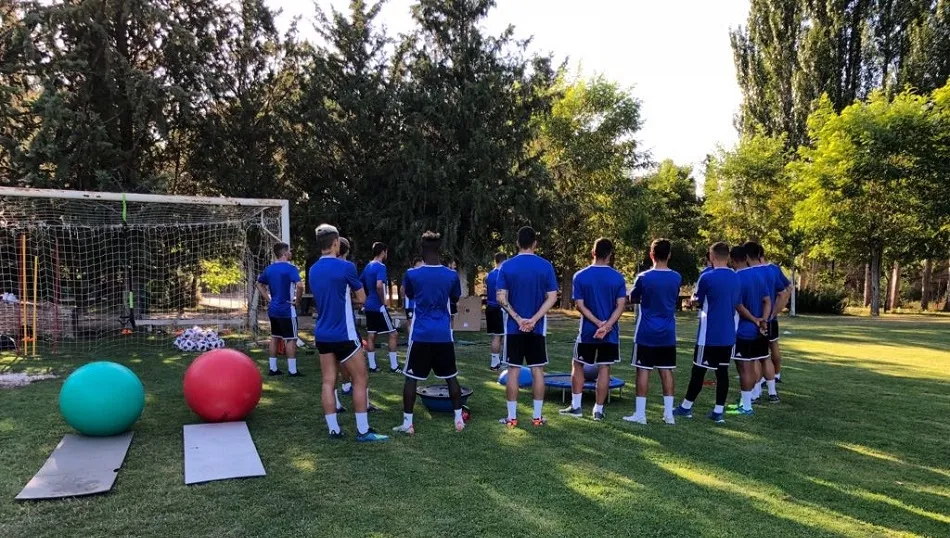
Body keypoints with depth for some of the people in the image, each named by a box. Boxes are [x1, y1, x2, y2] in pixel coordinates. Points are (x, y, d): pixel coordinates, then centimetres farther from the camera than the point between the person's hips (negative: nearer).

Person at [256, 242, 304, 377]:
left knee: (275, 338, 14)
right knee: (290, 339, -1)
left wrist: (268, 299, 16)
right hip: (287, 310, -7)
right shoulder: (290, 268, -15)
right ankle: (292, 370, 1)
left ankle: (273, 368, 18)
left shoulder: (269, 269, 8)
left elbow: (259, 284, 20)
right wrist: (297, 300, -14)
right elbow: (299, 285, -29)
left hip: (273, 309, 7)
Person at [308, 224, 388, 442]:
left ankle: (334, 430, 10)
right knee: (361, 379, 3)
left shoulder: (313, 270, 8)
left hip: (322, 334, 6)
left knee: (328, 382, 8)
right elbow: (362, 298, -2)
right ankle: (363, 431, 4)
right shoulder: (345, 267, -12)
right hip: (344, 334, -6)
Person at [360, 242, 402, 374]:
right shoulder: (380, 266, -15)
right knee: (393, 334, -2)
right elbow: (379, 286, -29)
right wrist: (384, 302, -17)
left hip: (369, 306, 9)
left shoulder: (367, 266, 12)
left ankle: (372, 366, 12)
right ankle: (394, 366, -1)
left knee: (371, 335, 9)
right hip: (379, 307, -9)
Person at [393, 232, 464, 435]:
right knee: (451, 377, 14)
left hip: (420, 335, -2)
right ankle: (459, 419, 18)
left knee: (411, 378, 7)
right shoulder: (451, 275, -2)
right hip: (443, 335, 2)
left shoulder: (412, 274, -6)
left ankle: (407, 423, 9)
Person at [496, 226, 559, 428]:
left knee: (513, 371, 5)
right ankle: (537, 416, 13)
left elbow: (501, 298, -8)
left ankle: (511, 417, 9)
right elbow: (552, 298, -7)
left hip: (514, 327, 0)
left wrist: (518, 319, -9)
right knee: (537, 370, 8)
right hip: (537, 328, 0)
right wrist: (534, 319, -11)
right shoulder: (546, 266, -2)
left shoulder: (507, 266, -3)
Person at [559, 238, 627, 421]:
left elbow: (580, 305, -10)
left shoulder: (580, 276, -5)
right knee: (604, 369, 6)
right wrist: (606, 325, -16)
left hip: (587, 331, -1)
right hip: (610, 332, 1)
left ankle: (576, 406, 16)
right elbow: (621, 306, -10)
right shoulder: (618, 277, -2)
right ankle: (598, 410, 11)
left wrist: (598, 323, -11)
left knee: (577, 365, 14)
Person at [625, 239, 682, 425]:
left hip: (646, 333, -4)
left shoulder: (644, 277, -12)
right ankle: (669, 413, 13)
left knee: (643, 370, 1)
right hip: (668, 333, 4)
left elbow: (633, 299, 3)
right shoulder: (676, 278, 0)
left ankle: (640, 413, 4)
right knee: (666, 371, 10)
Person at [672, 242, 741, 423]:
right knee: (722, 371, 8)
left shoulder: (707, 277, -13)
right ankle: (719, 411, 11)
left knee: (699, 370, 4)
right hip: (728, 334, 6)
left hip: (709, 335, -5)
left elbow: (696, 301, -1)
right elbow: (737, 304, 15)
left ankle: (686, 407, 15)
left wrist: (694, 299, 20)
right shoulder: (736, 278, 6)